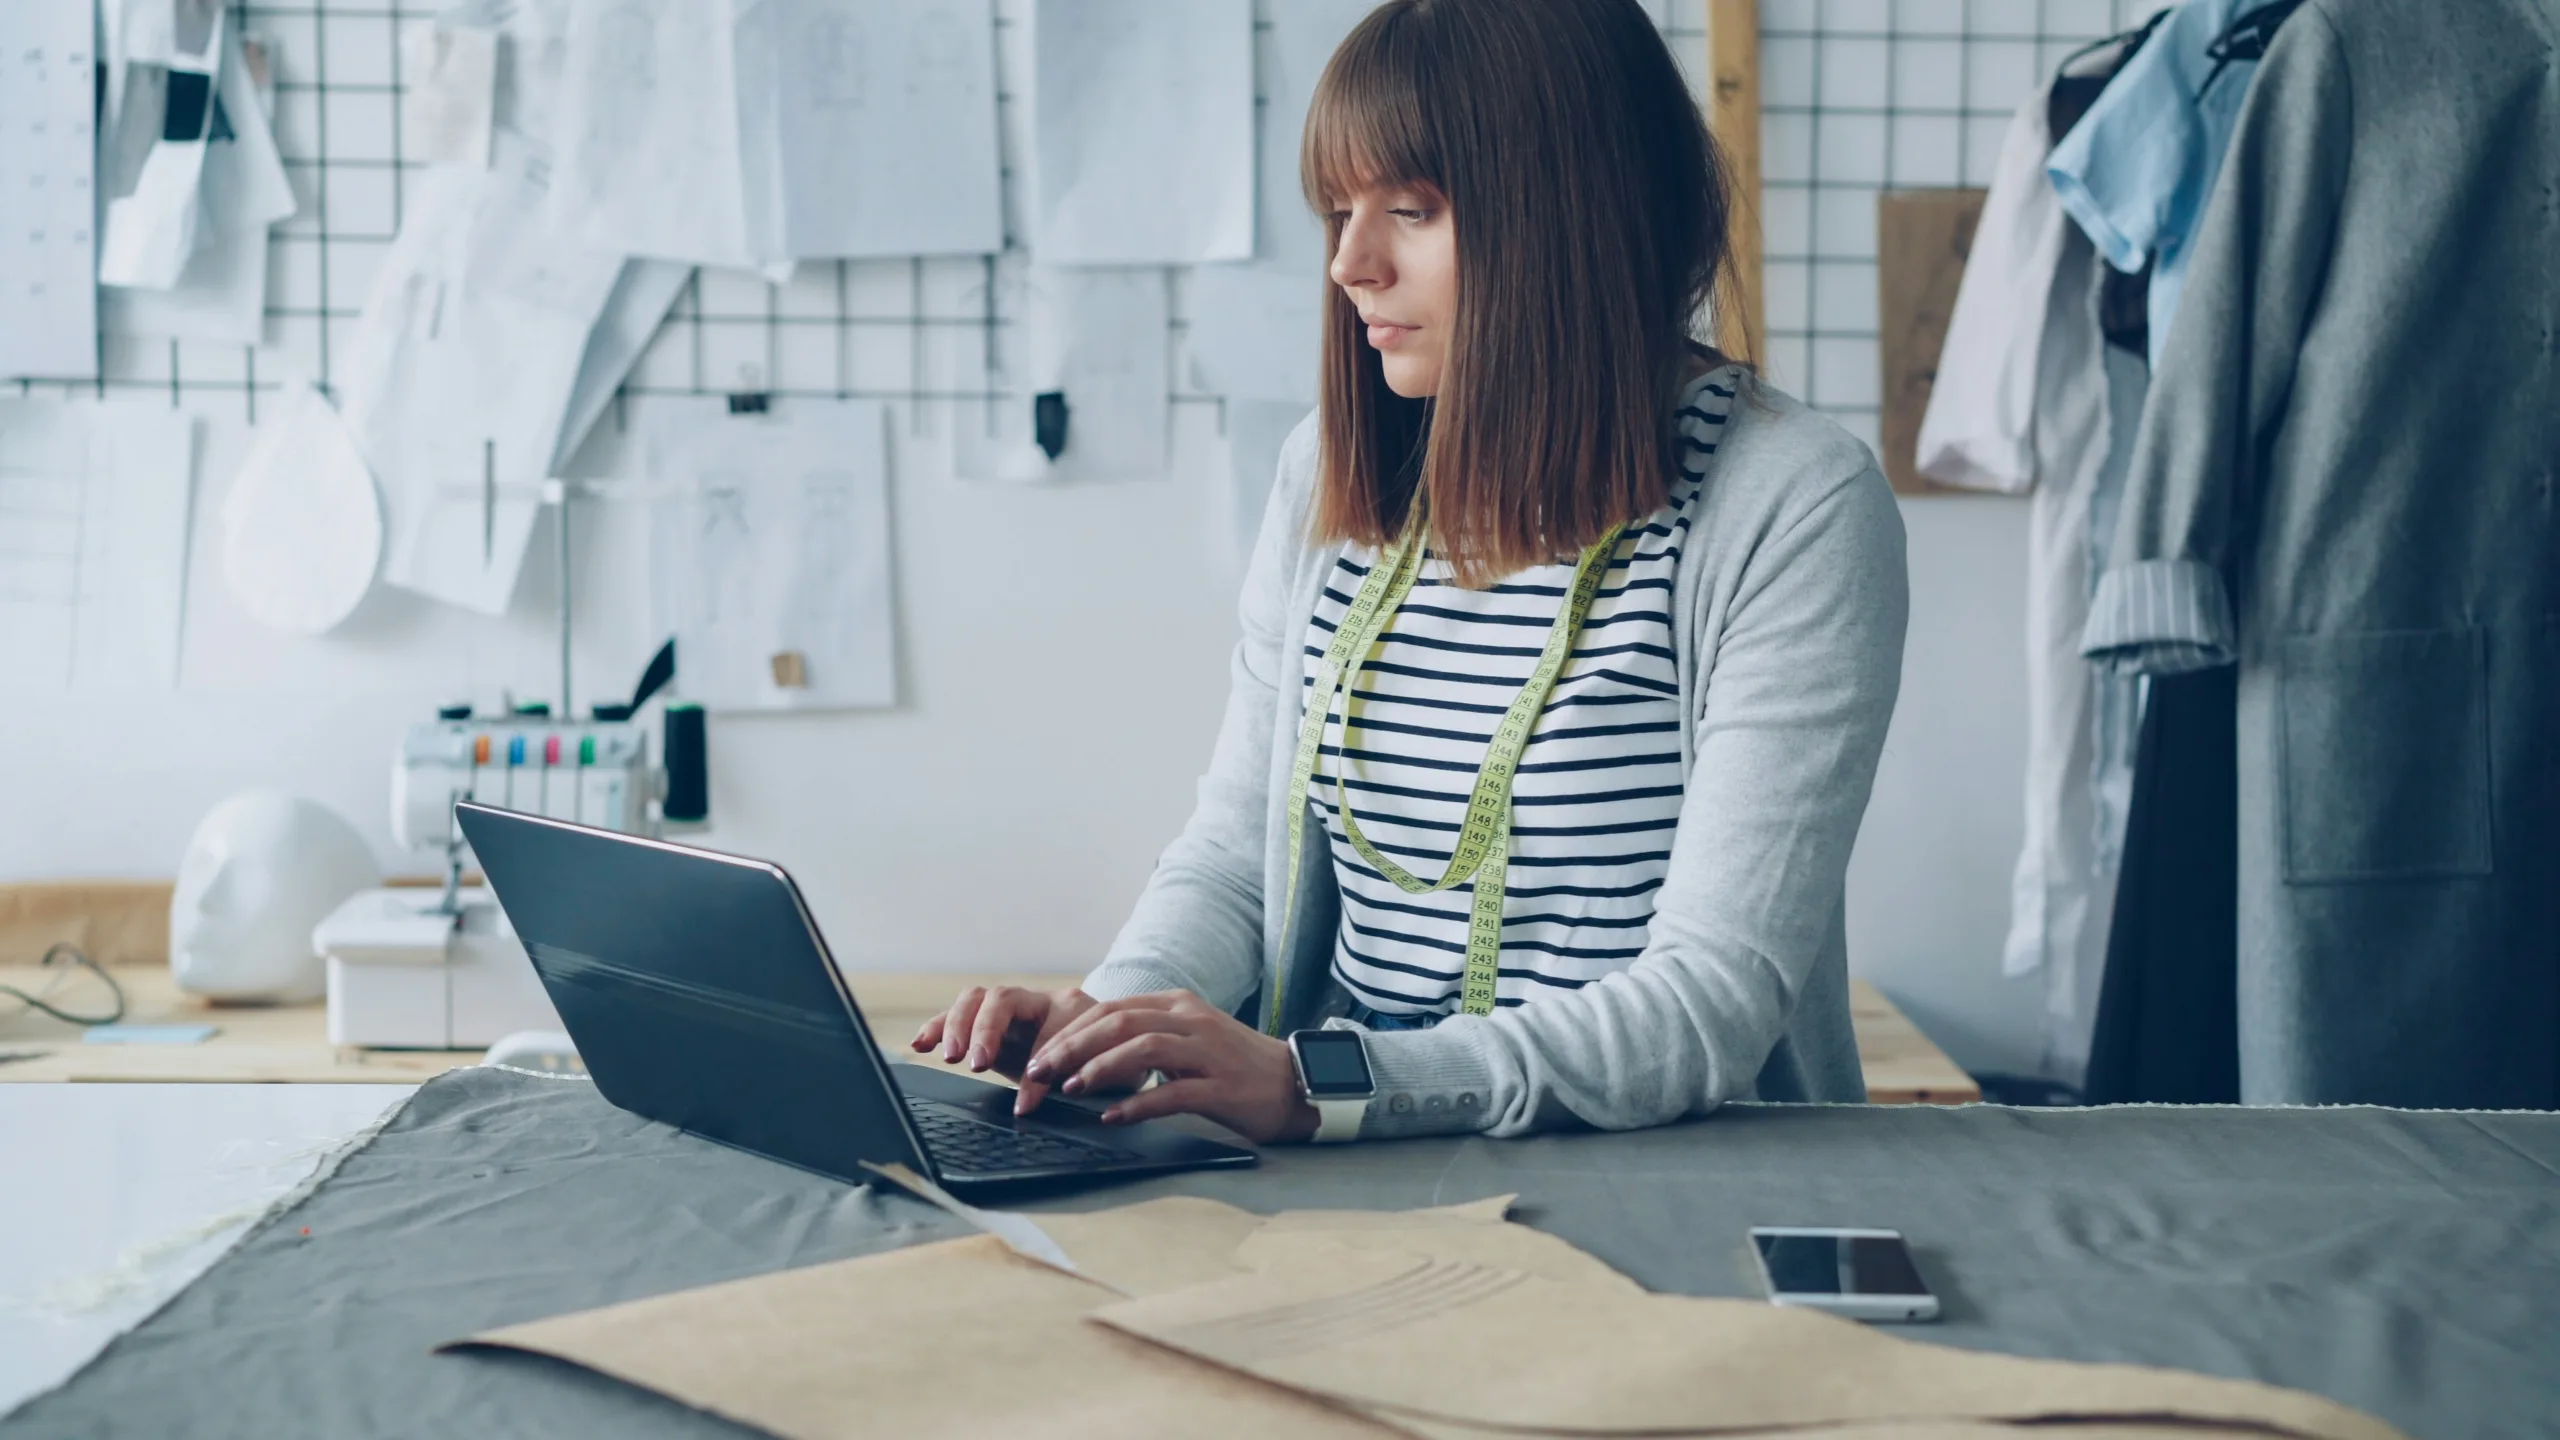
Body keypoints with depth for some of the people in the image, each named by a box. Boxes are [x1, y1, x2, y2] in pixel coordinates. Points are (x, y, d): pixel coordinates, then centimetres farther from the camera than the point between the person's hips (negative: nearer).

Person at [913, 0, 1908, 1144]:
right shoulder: (1332, 473, 8)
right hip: (1343, 1168, 5)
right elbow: (1235, 849, 13)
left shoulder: (1799, 508, -10)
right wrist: (1114, 1012, -9)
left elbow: (1715, 1004, -17)